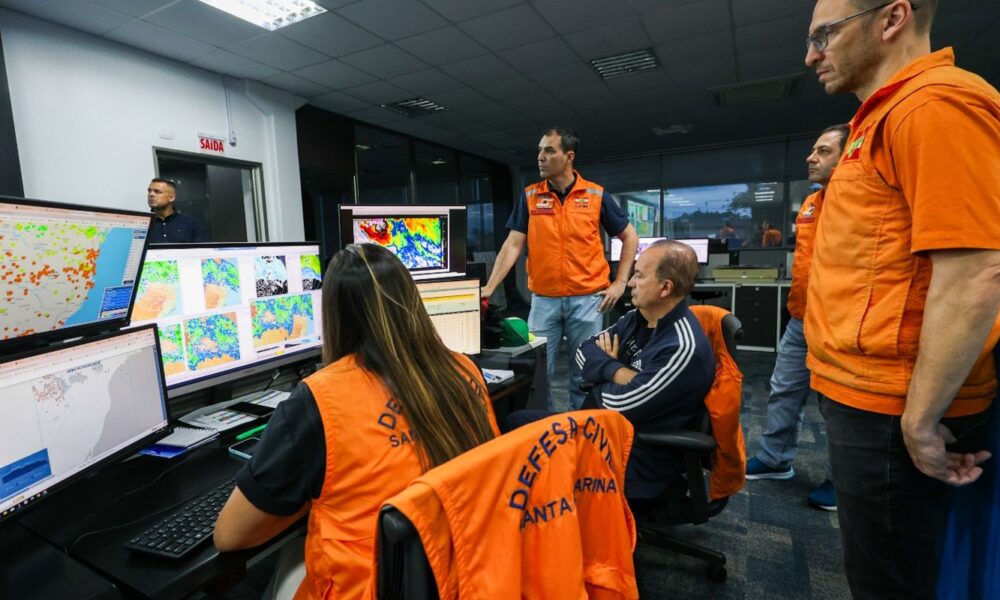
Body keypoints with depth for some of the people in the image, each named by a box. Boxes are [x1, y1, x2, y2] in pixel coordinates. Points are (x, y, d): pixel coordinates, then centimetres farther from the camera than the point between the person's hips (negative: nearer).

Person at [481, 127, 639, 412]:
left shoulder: (596, 195, -1)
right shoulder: (529, 196, 2)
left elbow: (630, 237, 7)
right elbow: (513, 245, -3)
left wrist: (620, 283, -1)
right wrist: (490, 287, -13)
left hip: (587, 299, -1)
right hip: (543, 300, 1)